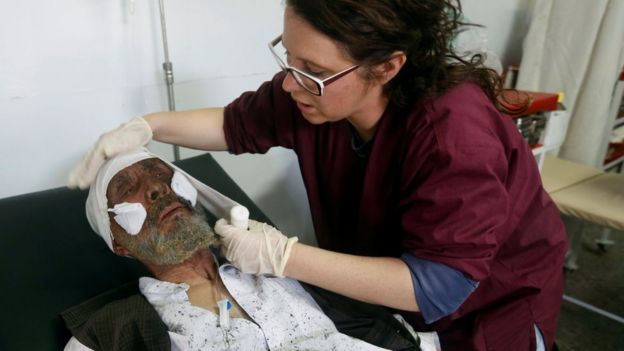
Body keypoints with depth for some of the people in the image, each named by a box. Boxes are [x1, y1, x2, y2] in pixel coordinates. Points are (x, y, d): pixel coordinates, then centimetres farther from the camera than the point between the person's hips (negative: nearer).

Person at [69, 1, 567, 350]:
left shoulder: (454, 133, -39)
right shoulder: (309, 90, -20)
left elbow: (436, 286, -36)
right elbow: (237, 124, -3)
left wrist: (284, 257, -38)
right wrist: (146, 127, -16)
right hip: (392, 284, 5)